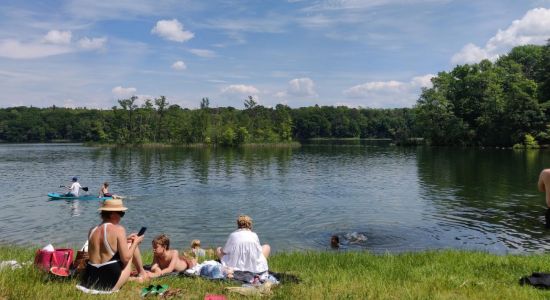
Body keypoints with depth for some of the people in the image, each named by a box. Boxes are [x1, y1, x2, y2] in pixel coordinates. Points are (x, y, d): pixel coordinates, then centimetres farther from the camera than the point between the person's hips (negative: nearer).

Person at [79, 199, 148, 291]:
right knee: (131, 245, 14)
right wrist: (135, 242, 2)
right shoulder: (118, 229, -14)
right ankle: (142, 272, 29)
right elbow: (125, 258, -14)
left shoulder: (92, 231, 5)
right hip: (111, 284, -6)